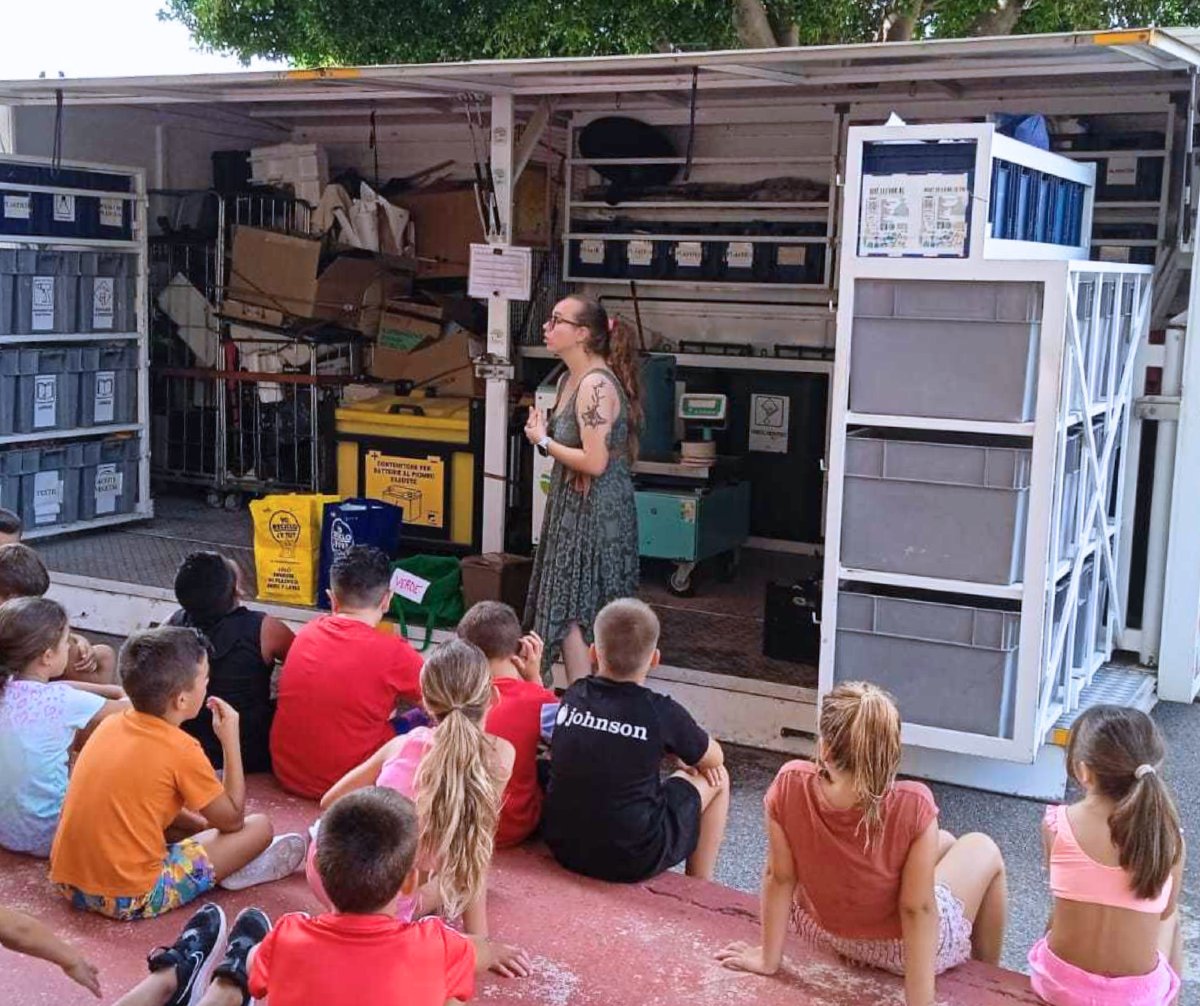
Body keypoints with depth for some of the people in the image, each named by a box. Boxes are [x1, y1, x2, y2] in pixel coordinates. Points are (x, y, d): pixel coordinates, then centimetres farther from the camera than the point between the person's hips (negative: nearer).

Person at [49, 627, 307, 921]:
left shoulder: (111, 725, 4)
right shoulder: (181, 750, -15)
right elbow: (232, 820, -2)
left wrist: (201, 823, 18)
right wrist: (231, 740, 1)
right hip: (130, 900, -8)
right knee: (259, 827, -1)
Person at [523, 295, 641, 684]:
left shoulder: (596, 385, -20)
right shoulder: (570, 379, 11)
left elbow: (595, 461, -24)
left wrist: (544, 441, -13)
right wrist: (543, 431, 3)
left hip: (595, 512, -10)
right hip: (574, 506, 10)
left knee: (573, 614, -4)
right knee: (571, 610, 15)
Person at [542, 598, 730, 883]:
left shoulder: (573, 697, -2)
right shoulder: (661, 713, -14)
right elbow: (714, 759, 5)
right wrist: (686, 756, 25)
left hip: (562, 846, 5)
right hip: (632, 862, -5)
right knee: (716, 777, 15)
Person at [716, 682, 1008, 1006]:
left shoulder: (789, 786, -29)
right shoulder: (913, 806, -36)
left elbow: (779, 877, -17)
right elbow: (917, 909, -29)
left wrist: (769, 958, -4)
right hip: (902, 948, -3)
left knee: (945, 843, 28)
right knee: (983, 850, 25)